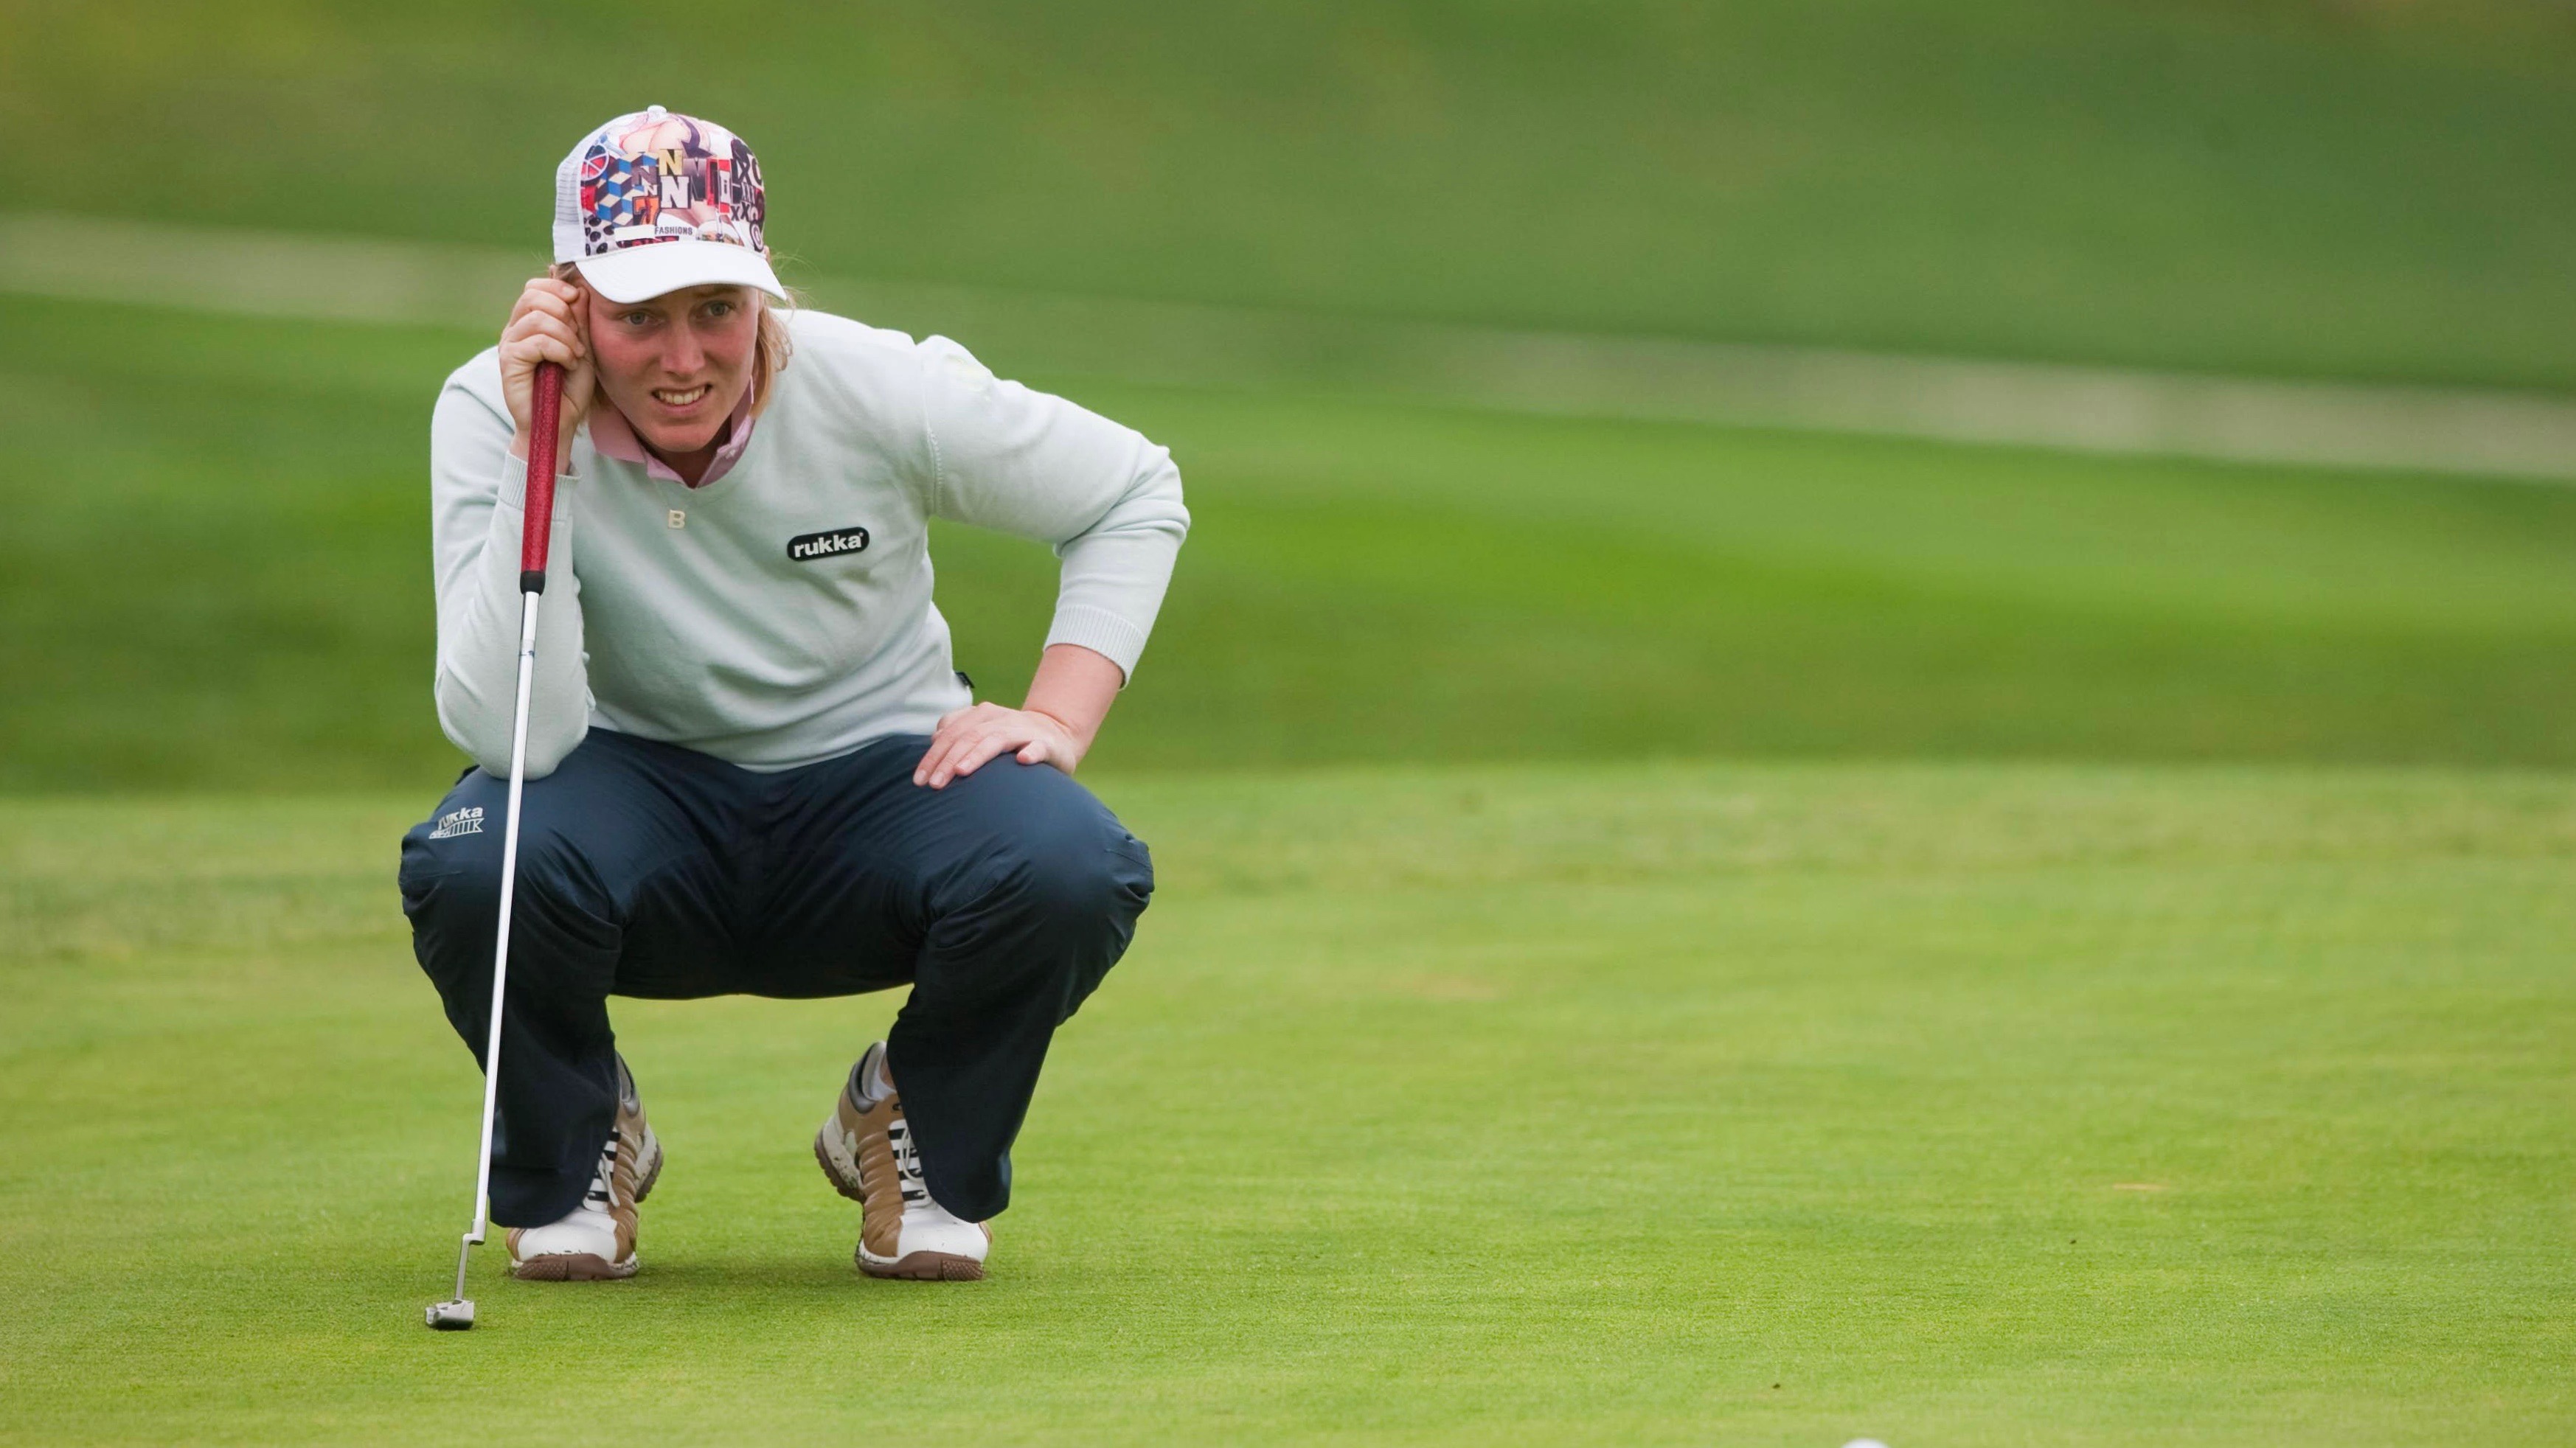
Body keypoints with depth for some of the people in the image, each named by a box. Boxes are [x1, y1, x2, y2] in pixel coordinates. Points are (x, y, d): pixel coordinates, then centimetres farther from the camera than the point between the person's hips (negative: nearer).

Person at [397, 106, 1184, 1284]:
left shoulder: (876, 392, -17)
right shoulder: (492, 416, -18)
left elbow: (1135, 494, -1)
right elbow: (512, 737, -29)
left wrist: (1056, 720, -13)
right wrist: (539, 463, -33)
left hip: (876, 781, 1)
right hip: (643, 797, -1)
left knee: (1069, 872, -31)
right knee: (473, 866, -35)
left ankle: (919, 1138, 4)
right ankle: (571, 1155, 0)